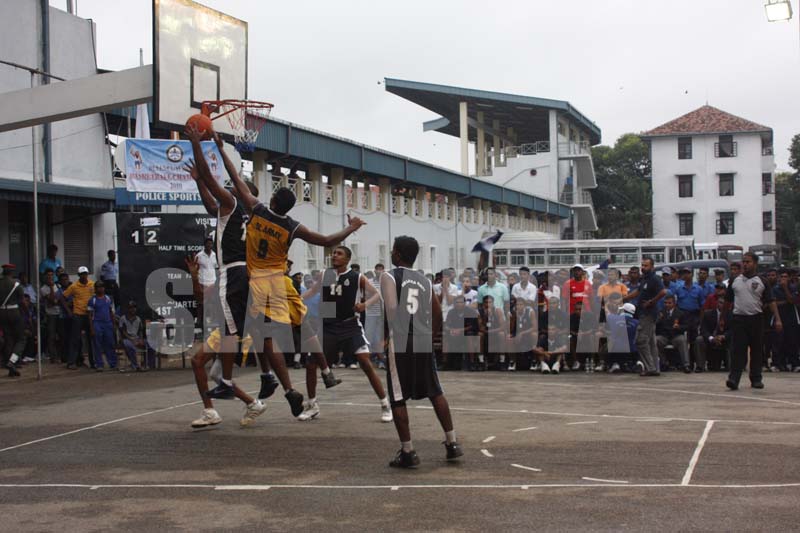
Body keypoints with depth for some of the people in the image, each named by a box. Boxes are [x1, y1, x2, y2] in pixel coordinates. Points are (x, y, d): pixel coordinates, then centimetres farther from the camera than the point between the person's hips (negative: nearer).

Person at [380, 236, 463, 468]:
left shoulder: (389, 277, -1)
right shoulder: (425, 282, 15)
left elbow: (391, 309, -16)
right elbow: (438, 316, 17)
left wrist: (387, 333, -6)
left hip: (400, 342, -5)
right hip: (424, 342, 5)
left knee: (397, 398, 5)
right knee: (435, 392, 17)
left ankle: (408, 452, 6)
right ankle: (452, 443, 19)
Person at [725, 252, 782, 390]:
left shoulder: (761, 282, 4)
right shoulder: (734, 281, 7)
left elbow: (771, 301, 1)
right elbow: (728, 301, 13)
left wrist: (777, 319, -7)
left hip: (756, 319, 0)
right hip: (739, 319, 0)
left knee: (756, 351, 8)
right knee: (737, 350, -9)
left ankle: (756, 379, 18)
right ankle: (733, 379, -15)